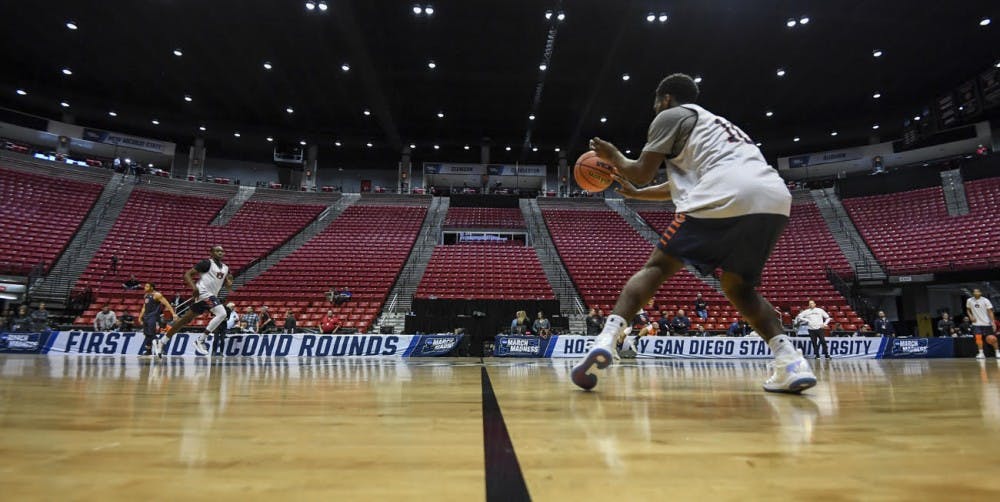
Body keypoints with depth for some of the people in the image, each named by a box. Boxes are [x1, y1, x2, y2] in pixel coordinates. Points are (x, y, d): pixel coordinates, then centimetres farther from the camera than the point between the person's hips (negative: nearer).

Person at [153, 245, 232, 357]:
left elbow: (228, 286, 20)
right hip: (204, 293, -8)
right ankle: (200, 340, -14)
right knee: (222, 314, -23)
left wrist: (229, 281, -4)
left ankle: (161, 342, 24)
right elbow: (187, 274, -8)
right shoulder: (207, 263, -6)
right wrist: (194, 287, -23)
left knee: (185, 319, 14)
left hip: (211, 295, 8)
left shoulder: (225, 268, 15)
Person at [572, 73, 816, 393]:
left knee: (657, 266, 4)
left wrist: (614, 157, 30)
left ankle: (605, 339, -11)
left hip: (727, 196, -7)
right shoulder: (716, 125, 41)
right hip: (776, 200, 8)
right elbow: (680, 183, 46)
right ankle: (791, 360, 4)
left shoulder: (672, 115, 17)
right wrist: (635, 194, 56)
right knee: (738, 286, 23)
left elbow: (641, 173, 10)